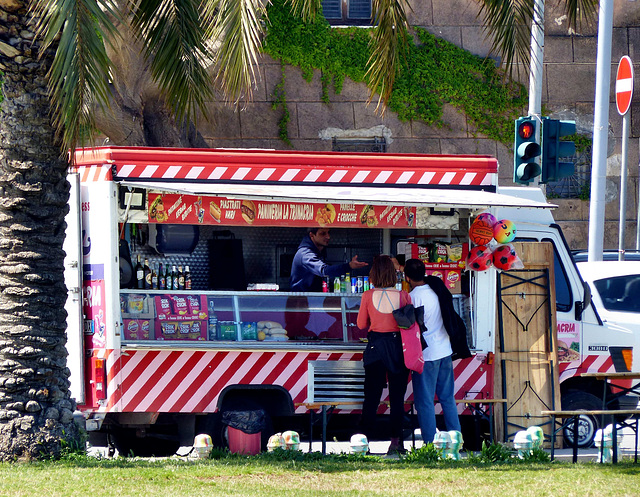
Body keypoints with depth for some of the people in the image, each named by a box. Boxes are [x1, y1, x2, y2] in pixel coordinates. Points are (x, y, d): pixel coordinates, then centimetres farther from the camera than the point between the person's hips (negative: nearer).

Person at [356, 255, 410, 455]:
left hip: (375, 347, 0)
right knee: (397, 397, 5)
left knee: (371, 397, 6)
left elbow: (361, 324, 4)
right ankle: (395, 441, 3)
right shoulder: (403, 296, -6)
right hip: (398, 347, 0)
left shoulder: (368, 296, -6)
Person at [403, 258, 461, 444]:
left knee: (425, 401, -1)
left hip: (426, 354, -7)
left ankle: (430, 443, -1)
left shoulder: (414, 296, -14)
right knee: (448, 398, 14)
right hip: (445, 351, 7)